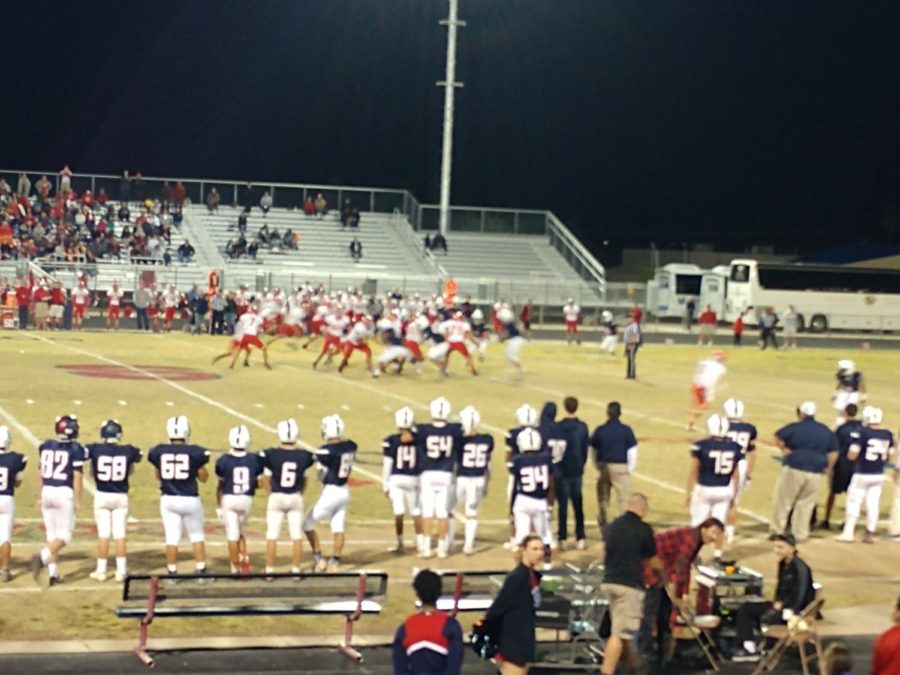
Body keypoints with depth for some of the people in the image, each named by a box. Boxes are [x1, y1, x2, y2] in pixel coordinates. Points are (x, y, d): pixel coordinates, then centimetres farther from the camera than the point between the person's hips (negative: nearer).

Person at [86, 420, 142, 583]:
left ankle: (101, 571, 12)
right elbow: (131, 471, 9)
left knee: (103, 534, 6)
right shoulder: (128, 451, -7)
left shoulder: (95, 450, -12)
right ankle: (121, 571, 7)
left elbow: (92, 472, 2)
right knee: (119, 535, 5)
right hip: (121, 496, 1)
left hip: (102, 496, -1)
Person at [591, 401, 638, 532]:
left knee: (603, 498, 15)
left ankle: (603, 525, 19)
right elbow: (632, 451, -6)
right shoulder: (626, 430, -8)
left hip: (604, 467, 3)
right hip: (621, 467, -3)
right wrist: (631, 468, 5)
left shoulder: (599, 430, -1)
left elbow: (593, 449, 4)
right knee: (623, 498, 1)